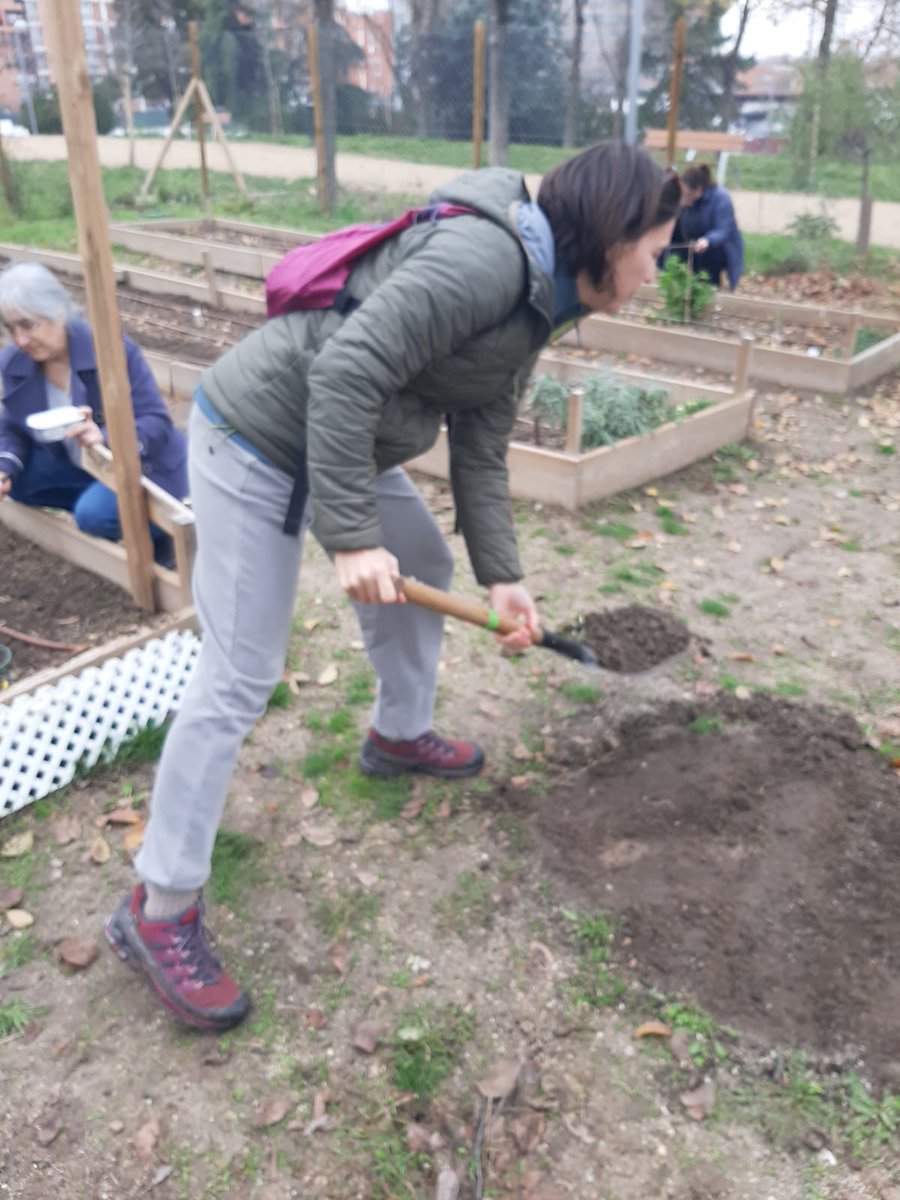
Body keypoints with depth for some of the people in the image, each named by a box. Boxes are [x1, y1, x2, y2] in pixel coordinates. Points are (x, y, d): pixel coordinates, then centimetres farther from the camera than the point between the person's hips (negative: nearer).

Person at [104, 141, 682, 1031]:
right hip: (258, 436, -10)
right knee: (239, 675, -7)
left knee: (425, 569, 23)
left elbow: (480, 450, 9)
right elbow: (346, 371, -30)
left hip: (349, 442, 10)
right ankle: (158, 910, 8)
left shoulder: (533, 303, 8)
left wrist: (500, 576, 4)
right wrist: (352, 538, -28)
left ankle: (398, 735, 46)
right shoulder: (487, 254, -23)